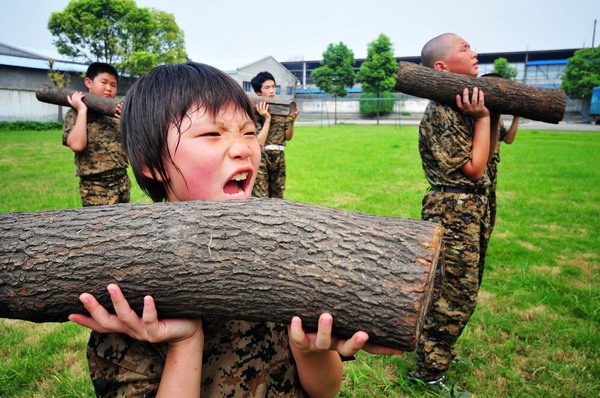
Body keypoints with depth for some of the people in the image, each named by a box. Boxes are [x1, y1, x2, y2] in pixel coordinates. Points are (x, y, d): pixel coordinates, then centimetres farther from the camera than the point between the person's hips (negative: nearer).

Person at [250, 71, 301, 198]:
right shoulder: (255, 112, -7)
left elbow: (288, 137, 8)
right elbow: (259, 142, -14)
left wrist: (291, 121, -10)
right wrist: (267, 118, -18)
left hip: (279, 157, 5)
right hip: (261, 157, -5)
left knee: (277, 198, 11)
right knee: (260, 199, -5)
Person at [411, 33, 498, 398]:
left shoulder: (461, 102, 12)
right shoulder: (441, 112, -17)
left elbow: (486, 157, 15)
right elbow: (474, 169, -17)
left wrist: (494, 112, 9)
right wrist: (482, 118, -13)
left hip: (472, 207, 9)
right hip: (455, 210, -9)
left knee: (448, 290, 19)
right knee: (458, 298, -1)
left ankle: (435, 350, 38)